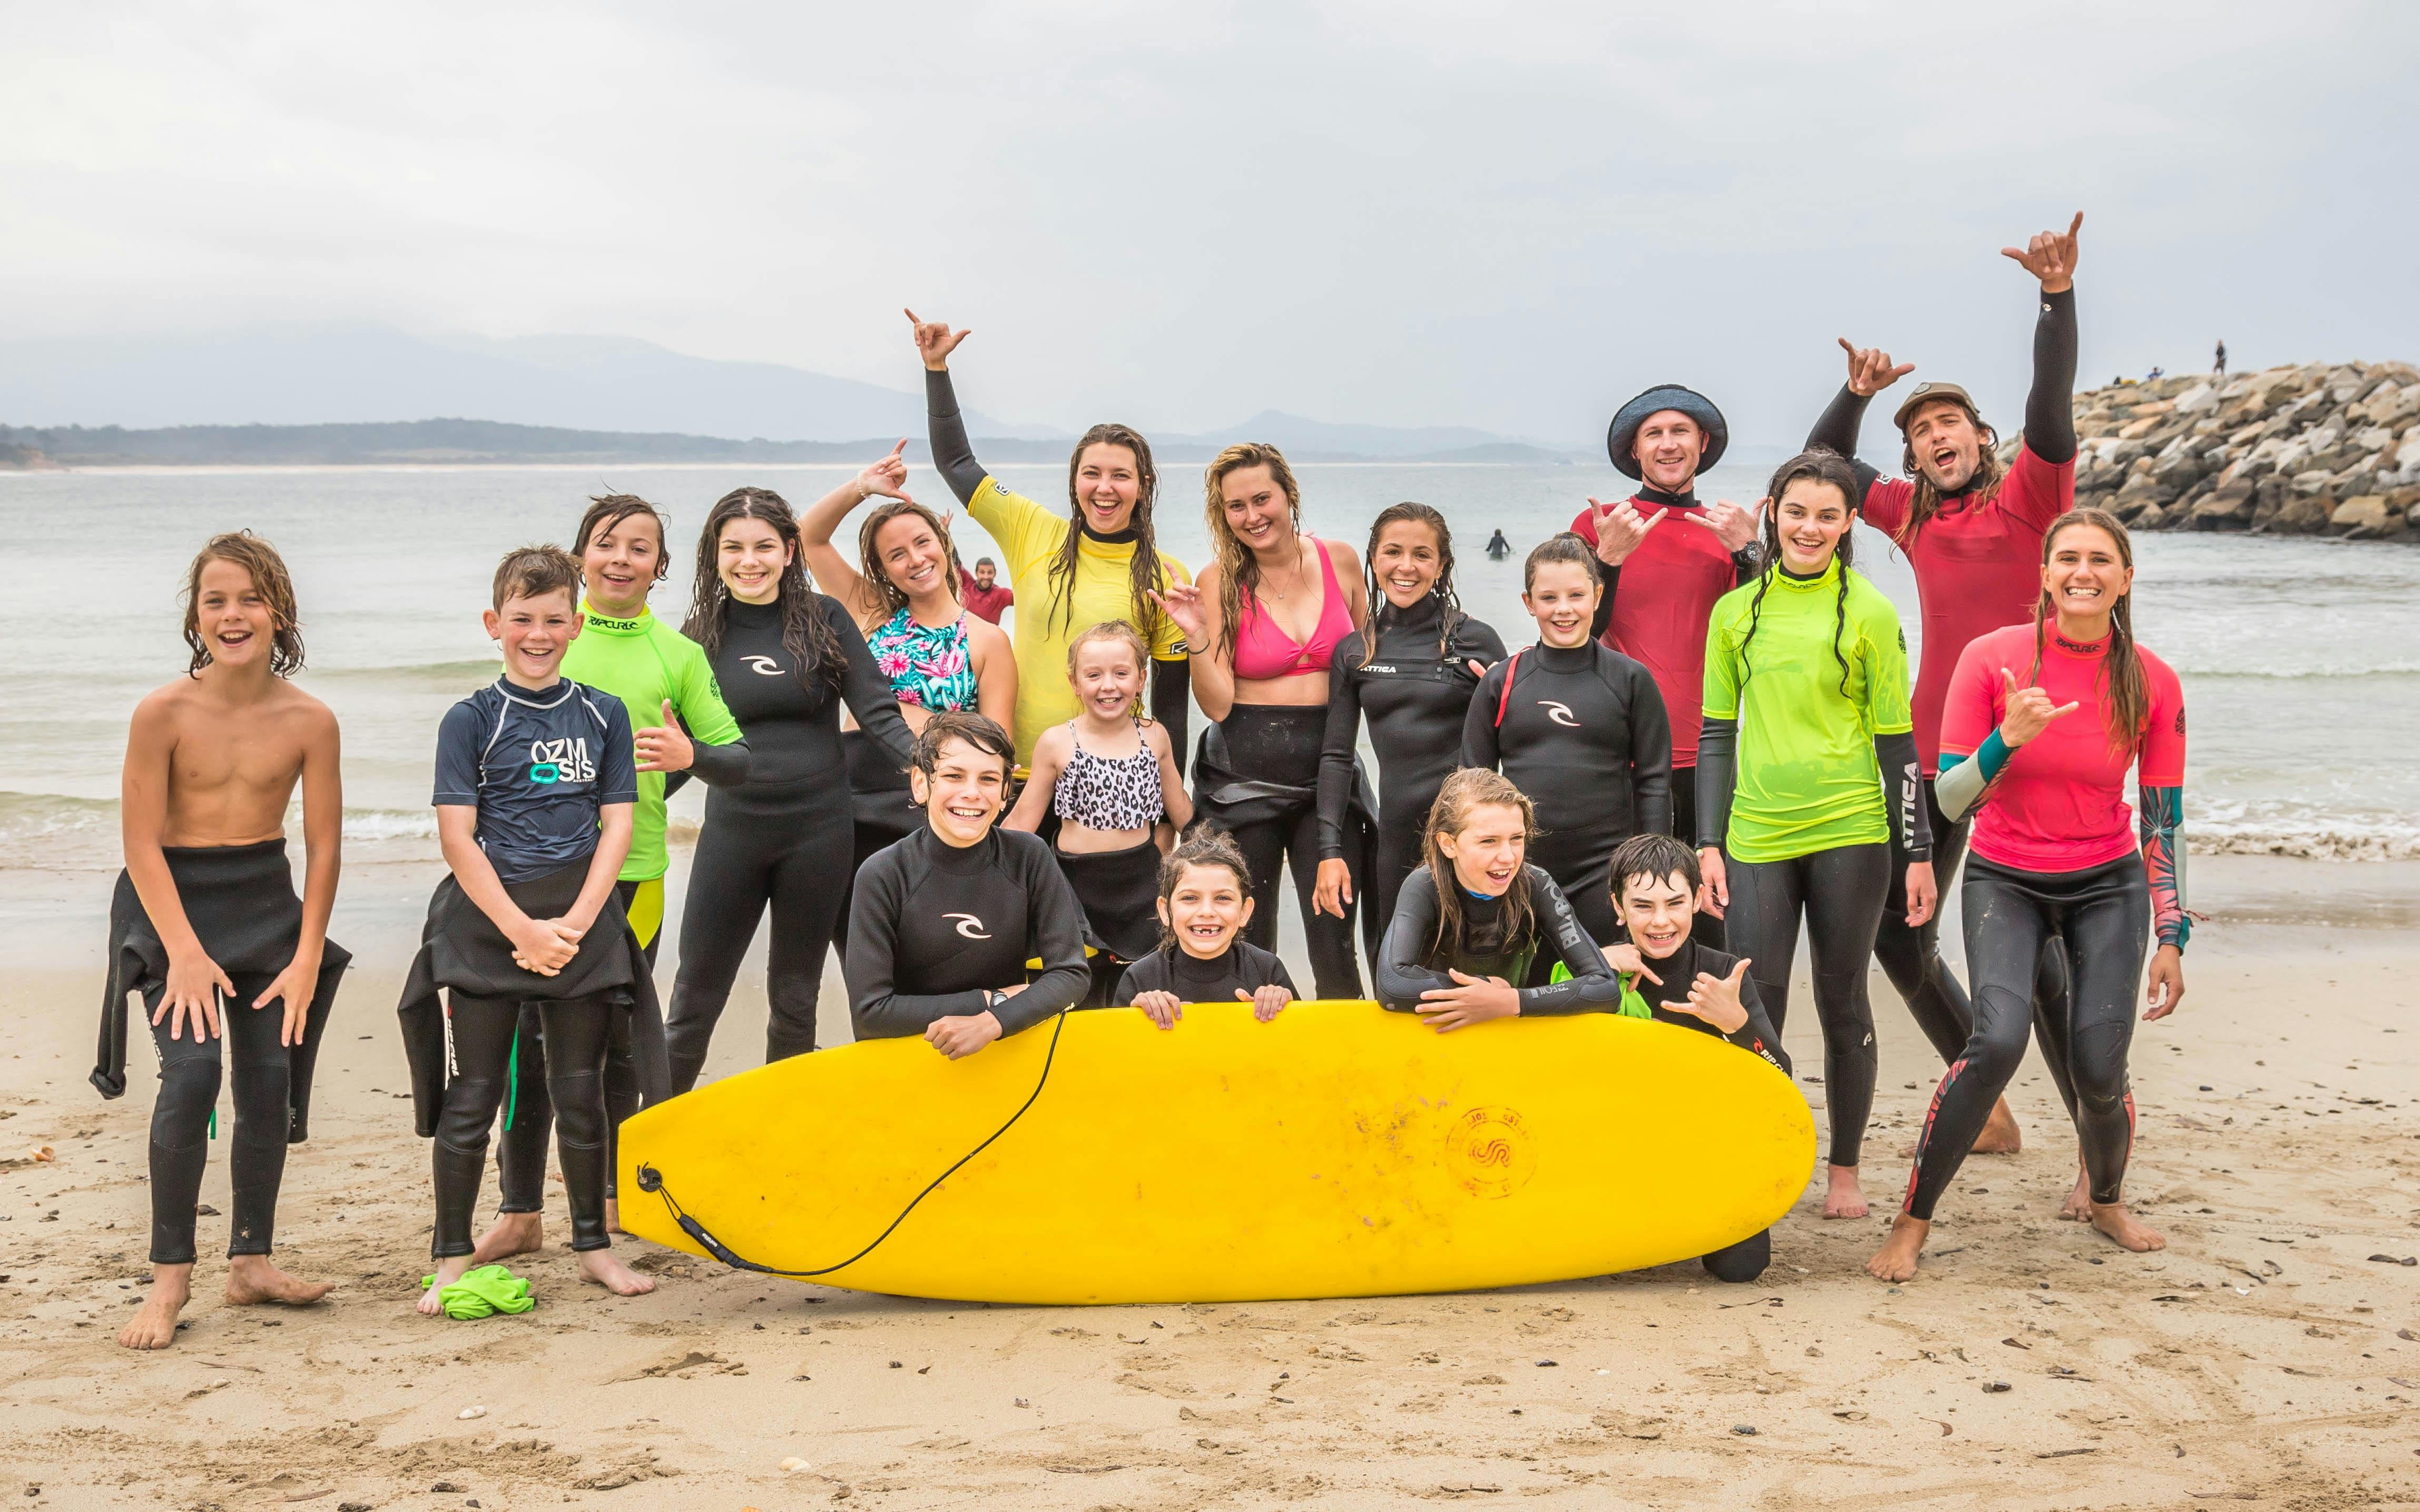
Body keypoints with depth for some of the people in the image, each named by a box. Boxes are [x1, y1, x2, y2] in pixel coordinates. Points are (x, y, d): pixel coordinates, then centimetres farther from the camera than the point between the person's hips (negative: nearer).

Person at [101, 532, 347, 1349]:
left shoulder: (309, 720, -6)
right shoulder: (164, 712, -13)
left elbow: (323, 846, 0)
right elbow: (142, 844, -12)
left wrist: (308, 955, -5)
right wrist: (186, 952, -16)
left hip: (268, 904, 3)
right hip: (172, 904, -3)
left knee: (270, 1082, 3)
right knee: (192, 1071, -17)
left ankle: (250, 1262, 19)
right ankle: (170, 1276, -5)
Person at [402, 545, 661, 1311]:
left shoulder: (604, 715, 6)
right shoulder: (471, 720, -2)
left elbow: (617, 824, 3)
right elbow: (457, 836, -7)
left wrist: (573, 925, -8)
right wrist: (524, 930, -13)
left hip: (582, 921, 2)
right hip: (487, 921, -2)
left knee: (580, 1092, 10)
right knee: (471, 1096, 2)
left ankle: (592, 1243, 22)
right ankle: (452, 1257, 10)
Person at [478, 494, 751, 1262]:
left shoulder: (677, 655, 5)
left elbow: (739, 760, 4)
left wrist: (690, 754, -13)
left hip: (634, 870, 1)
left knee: (616, 1040, 11)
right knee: (531, 1040, -2)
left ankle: (615, 1197, 24)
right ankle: (520, 1212, 5)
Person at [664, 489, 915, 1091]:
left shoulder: (824, 619, -2)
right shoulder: (703, 633, 3)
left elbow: (879, 717, -6)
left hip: (817, 831, -1)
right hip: (732, 831, 1)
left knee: (795, 1000, 13)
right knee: (695, 999, 3)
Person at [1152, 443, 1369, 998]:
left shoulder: (1339, 560, 3)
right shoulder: (1219, 582, -2)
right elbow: (1217, 704, -7)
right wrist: (1197, 635, -19)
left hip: (1326, 768, 1)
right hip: (1243, 778, -1)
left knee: (1335, 946, -4)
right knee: (1247, 948, 4)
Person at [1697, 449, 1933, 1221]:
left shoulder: (1869, 613, 1)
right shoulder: (1736, 612, 8)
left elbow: (1896, 738, 1)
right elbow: (1716, 734, 10)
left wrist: (1918, 851, 0)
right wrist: (1709, 843, 4)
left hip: (1849, 833, -2)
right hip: (1757, 835, 2)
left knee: (1843, 1003, 7)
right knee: (1752, 1010, -4)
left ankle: (1845, 1170, 20)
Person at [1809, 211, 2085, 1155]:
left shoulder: (2024, 498, -4)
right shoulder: (1913, 515, 12)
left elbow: (2051, 411, -19)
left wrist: (2058, 298, -29)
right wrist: (1858, 394, 7)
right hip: (1932, 752, 7)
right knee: (1897, 936, 11)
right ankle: (1989, 1109, 26)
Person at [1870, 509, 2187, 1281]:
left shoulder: (2153, 683, -6)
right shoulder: (1992, 659, -12)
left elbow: (2164, 821, 0)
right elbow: (1950, 799, -10)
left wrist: (2171, 938, -3)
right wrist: (2009, 737, -28)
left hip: (2107, 884, 2)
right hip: (2005, 881, -2)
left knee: (2098, 1066, -9)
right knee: (1998, 1039, -24)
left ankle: (2106, 1199, 26)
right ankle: (1912, 1221, -7)